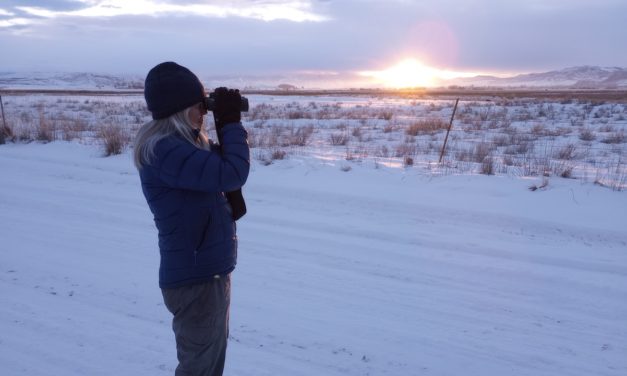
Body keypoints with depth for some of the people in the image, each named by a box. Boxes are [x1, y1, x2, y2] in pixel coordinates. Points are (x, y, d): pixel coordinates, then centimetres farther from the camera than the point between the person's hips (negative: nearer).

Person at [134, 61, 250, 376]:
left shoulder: (184, 142, 6)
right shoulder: (163, 150, -24)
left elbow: (218, 168, 15)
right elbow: (232, 174, -30)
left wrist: (227, 125, 2)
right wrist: (231, 122, -16)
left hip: (211, 271, 9)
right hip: (194, 279, -9)